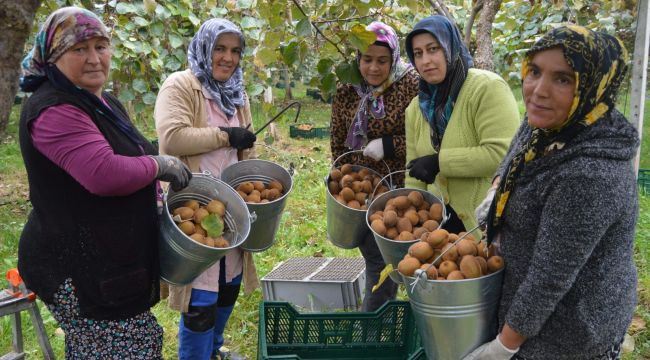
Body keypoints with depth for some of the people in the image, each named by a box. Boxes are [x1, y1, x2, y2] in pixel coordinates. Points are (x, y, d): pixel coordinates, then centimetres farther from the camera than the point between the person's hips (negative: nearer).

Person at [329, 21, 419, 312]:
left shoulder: (410, 85, -12)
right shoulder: (346, 90, 2)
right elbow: (337, 140, 9)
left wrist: (388, 146, -19)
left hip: (399, 187, -4)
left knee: (385, 257, 4)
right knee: (376, 258, 15)